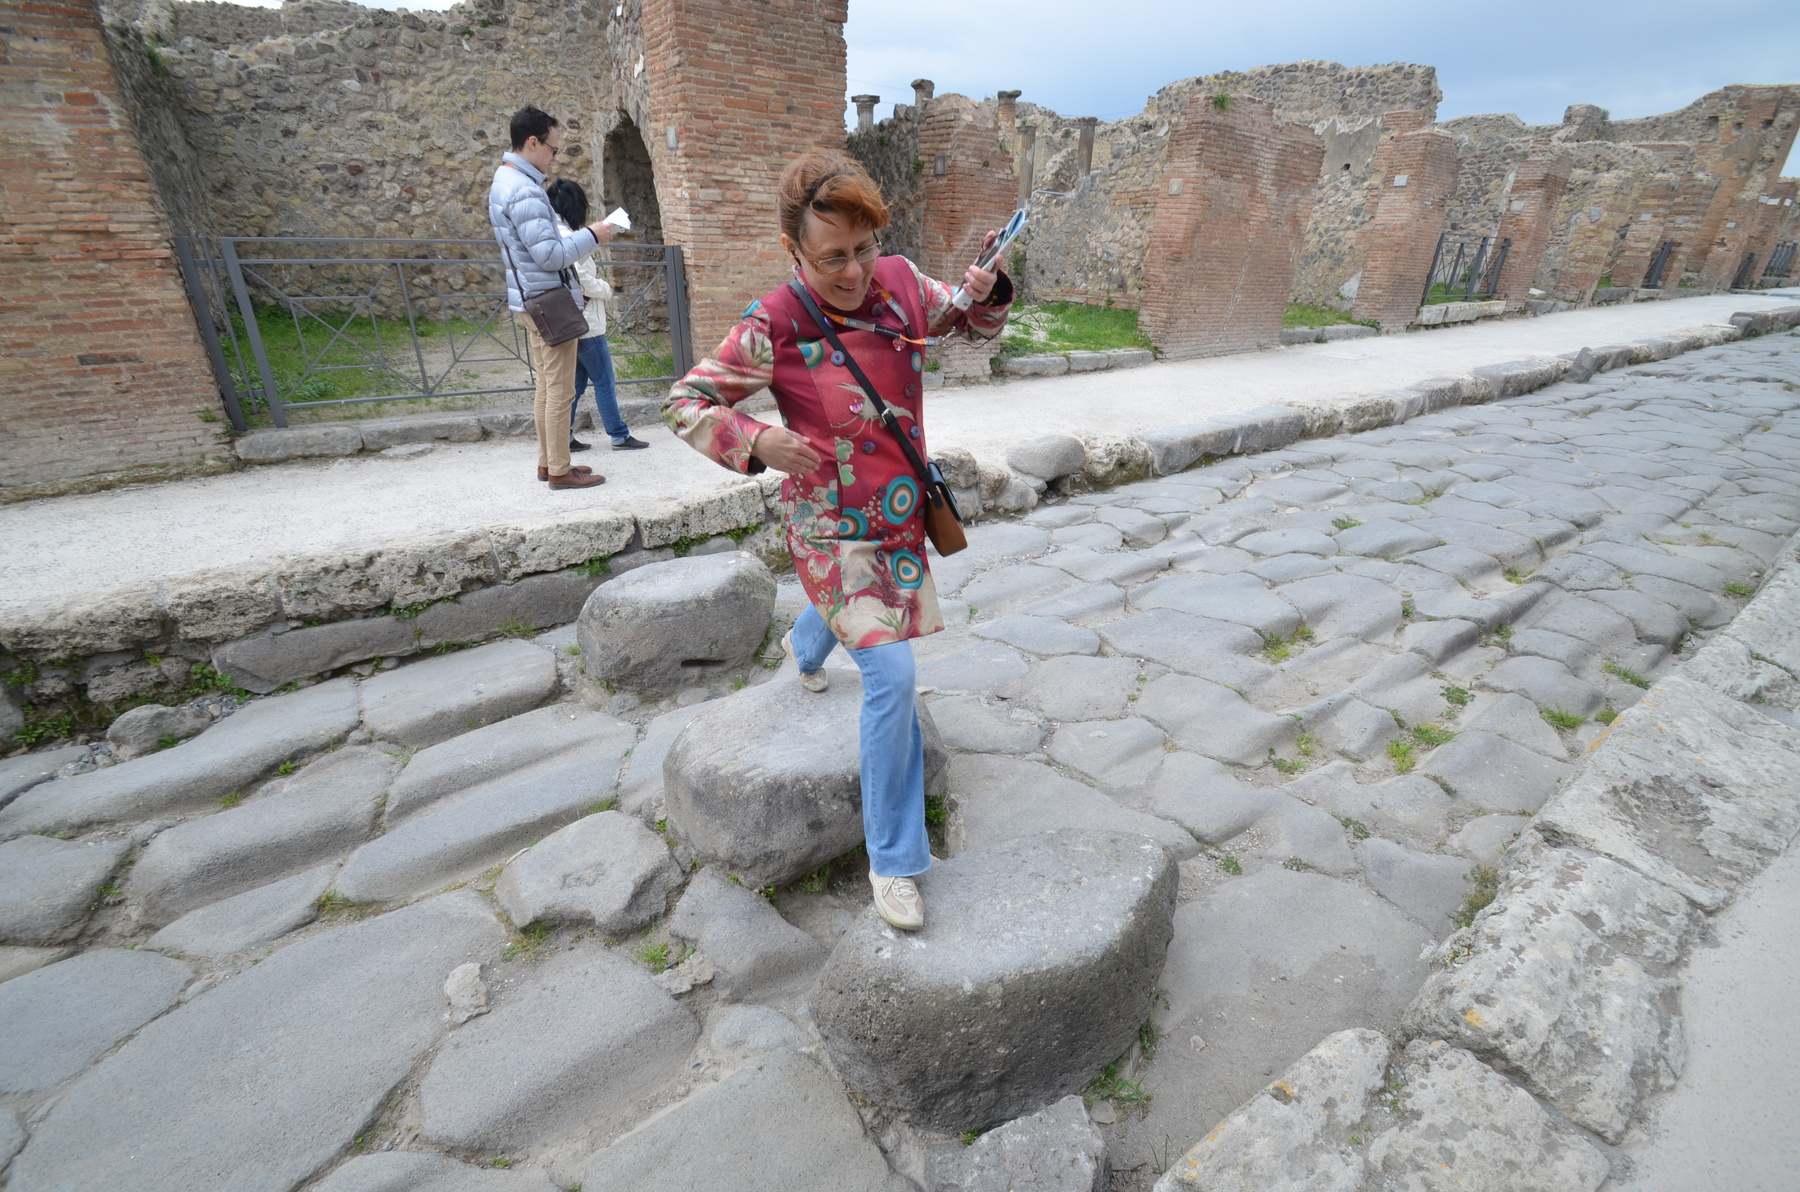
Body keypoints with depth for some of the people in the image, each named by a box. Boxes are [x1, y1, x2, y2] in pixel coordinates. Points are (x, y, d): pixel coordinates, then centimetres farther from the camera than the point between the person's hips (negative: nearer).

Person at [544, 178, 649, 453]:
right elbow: (582, 281, -20)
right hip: (584, 322, -9)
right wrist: (606, 288, -2)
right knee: (604, 382, -2)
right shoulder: (565, 237, -15)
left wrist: (595, 280, 6)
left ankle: (564, 438, 12)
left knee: (576, 381, 12)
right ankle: (620, 436, 4)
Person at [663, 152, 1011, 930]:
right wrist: (754, 441, -30)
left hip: (900, 513, 7)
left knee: (843, 603, 33)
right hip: (833, 530, -6)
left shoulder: (900, 283, -6)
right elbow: (683, 403, -12)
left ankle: (803, 650, 74)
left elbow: (973, 325, 10)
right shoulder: (774, 327, -19)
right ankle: (893, 861, 4)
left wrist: (987, 292, -13)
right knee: (892, 676, -13)